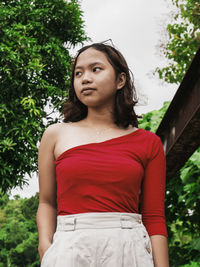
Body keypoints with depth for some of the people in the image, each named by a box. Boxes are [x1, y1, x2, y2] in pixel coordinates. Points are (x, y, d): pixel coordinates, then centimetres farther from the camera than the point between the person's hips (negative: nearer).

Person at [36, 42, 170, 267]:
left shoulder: (148, 143, 6)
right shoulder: (55, 135, 8)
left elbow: (154, 217, 3)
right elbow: (47, 203, 11)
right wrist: (46, 249, -5)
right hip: (69, 248, 0)